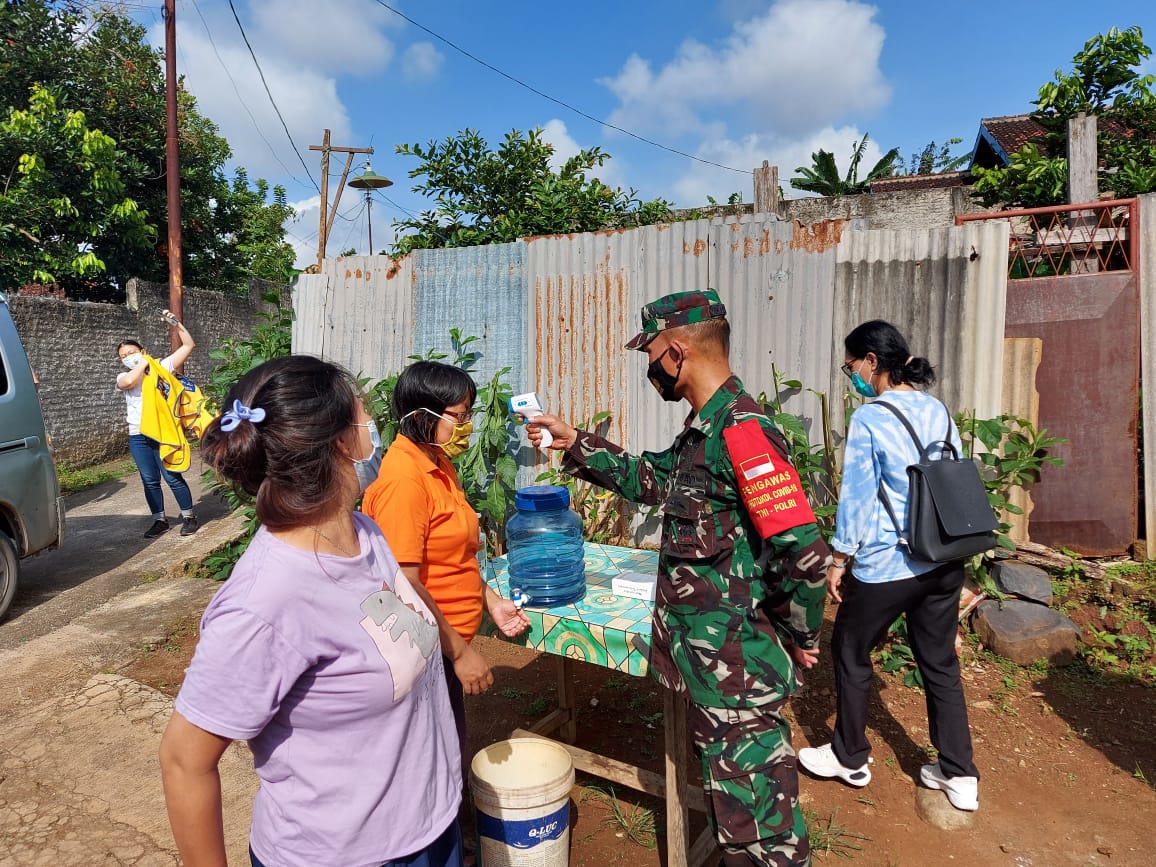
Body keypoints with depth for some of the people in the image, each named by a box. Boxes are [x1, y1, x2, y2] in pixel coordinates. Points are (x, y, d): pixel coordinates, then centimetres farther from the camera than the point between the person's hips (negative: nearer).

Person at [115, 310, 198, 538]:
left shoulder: (162, 366, 7)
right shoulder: (123, 377, 12)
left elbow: (189, 345, 4)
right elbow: (130, 382, -15)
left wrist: (175, 323, -2)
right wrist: (143, 363, -2)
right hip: (138, 437, 3)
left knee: (172, 477, -3)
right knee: (150, 481, 8)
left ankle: (189, 516, 10)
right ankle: (160, 520, 18)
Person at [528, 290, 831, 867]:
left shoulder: (742, 430, -24)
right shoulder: (705, 425, 7)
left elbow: (803, 552, -27)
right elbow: (654, 479, 21)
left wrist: (799, 636, -11)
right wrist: (576, 444, 17)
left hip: (736, 662, -9)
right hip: (708, 653, 9)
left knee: (751, 803, 7)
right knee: (730, 780, 25)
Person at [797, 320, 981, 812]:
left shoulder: (869, 419, -15)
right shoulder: (938, 412, 5)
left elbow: (856, 496, -13)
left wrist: (839, 560, -3)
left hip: (885, 565, -7)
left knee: (850, 654, 13)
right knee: (940, 663, 17)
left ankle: (850, 758, 28)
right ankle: (959, 775, 25)